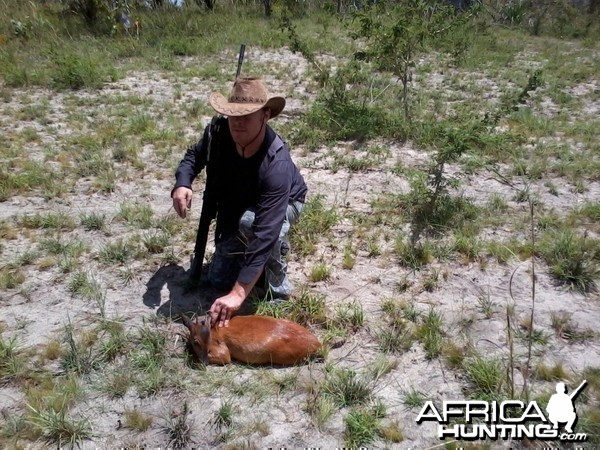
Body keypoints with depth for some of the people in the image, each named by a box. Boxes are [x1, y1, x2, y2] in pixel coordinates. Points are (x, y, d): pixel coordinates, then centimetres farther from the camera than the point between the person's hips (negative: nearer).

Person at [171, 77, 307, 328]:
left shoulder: (276, 165, -44)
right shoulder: (219, 132, -27)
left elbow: (266, 233, -50)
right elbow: (194, 155, -3)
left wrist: (238, 294, -54)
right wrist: (182, 183, -27)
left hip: (283, 204, -5)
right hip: (236, 208, 5)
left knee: (250, 223, -41)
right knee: (219, 280, 4)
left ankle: (278, 288, -16)